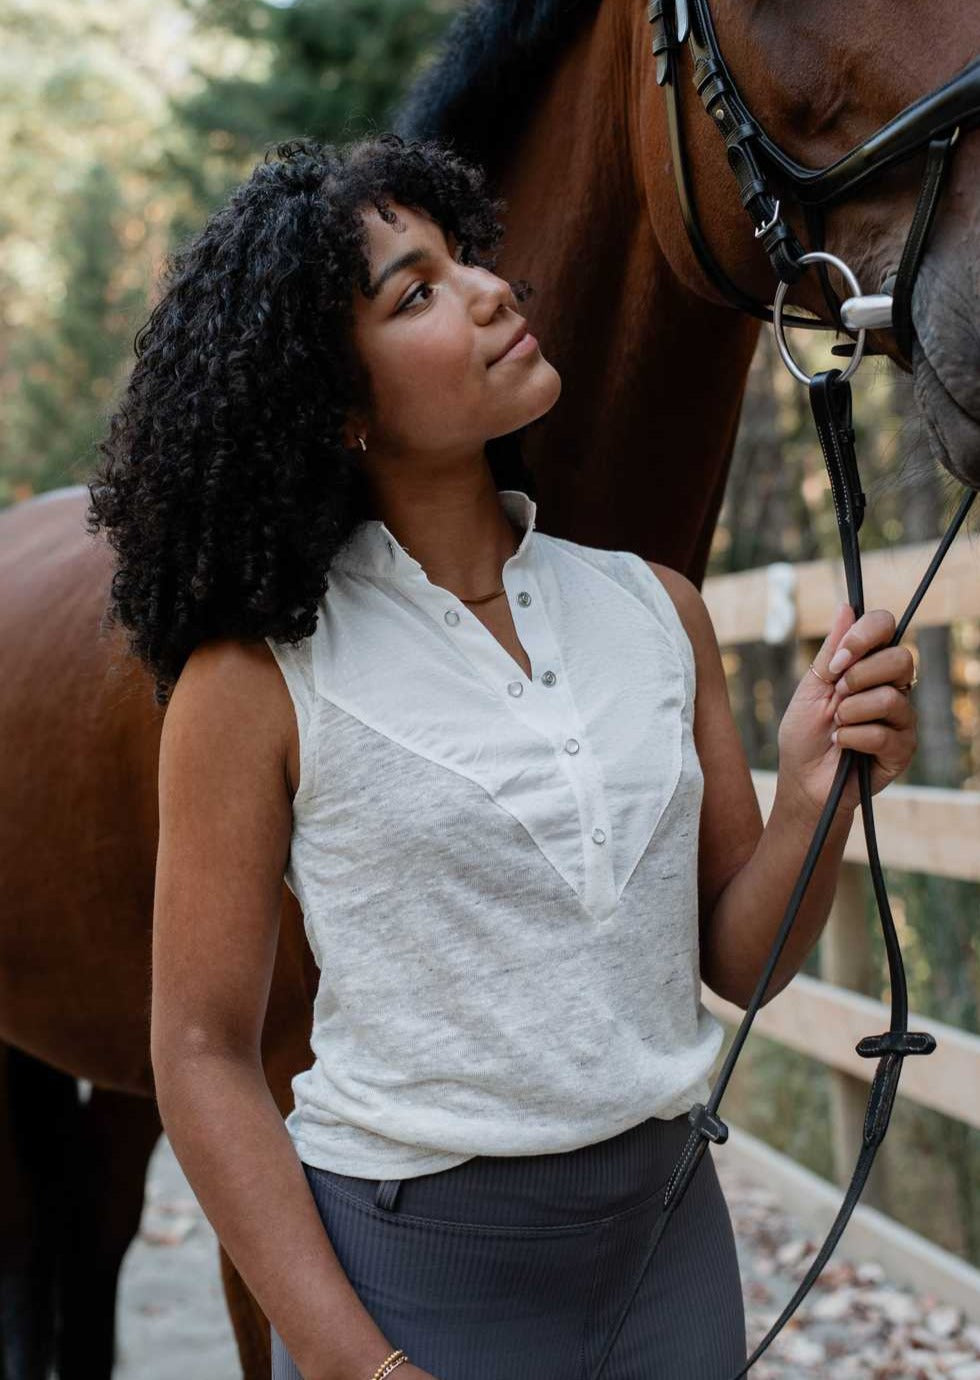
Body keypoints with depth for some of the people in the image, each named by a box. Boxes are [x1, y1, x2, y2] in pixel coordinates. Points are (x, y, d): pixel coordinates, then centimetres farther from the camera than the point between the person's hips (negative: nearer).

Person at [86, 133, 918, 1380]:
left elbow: (742, 962, 5)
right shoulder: (260, 675, -12)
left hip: (671, 1240, 5)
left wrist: (816, 800, -14)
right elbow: (204, 1055, -9)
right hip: (406, 1267, -4)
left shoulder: (653, 610, 0)